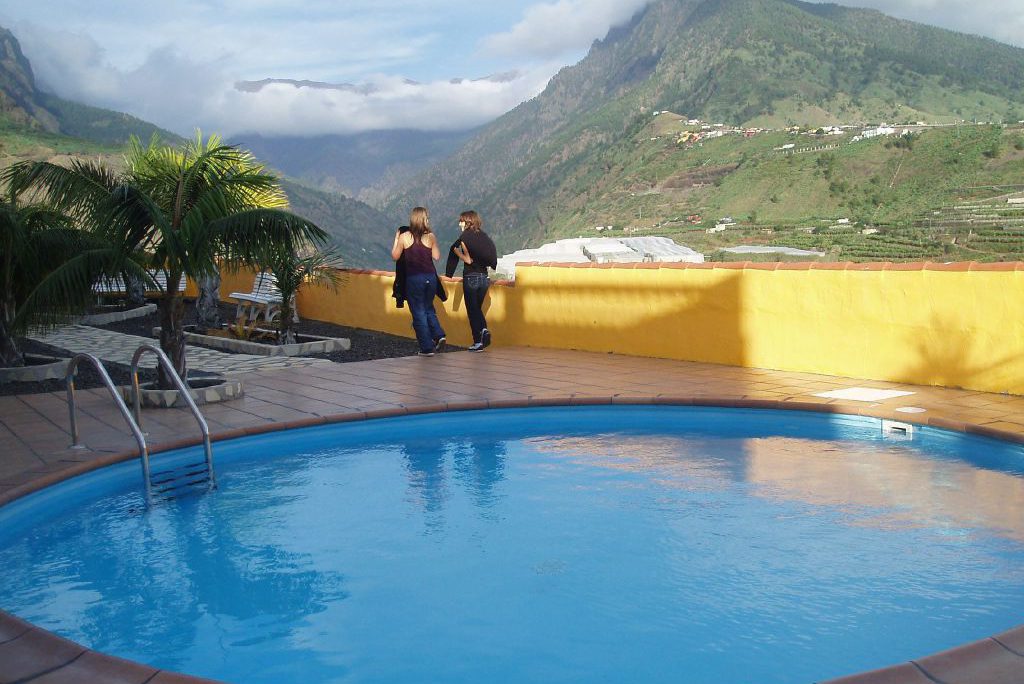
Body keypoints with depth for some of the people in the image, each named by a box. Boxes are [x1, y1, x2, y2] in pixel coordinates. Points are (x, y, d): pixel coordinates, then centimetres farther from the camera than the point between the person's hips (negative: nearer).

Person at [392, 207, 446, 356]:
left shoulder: (404, 237, -6)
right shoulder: (430, 237, -3)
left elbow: (395, 256, 3)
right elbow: (437, 257, 4)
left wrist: (396, 239, 13)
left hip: (413, 278, -2)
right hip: (430, 277, 2)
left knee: (419, 313, 6)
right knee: (429, 309, 23)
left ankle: (427, 347, 5)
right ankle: (439, 335, 5)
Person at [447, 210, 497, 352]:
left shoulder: (465, 236, -8)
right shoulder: (483, 236, 8)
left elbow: (468, 259, -13)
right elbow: (490, 258, 6)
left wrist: (455, 251, -2)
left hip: (471, 277, -6)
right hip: (484, 276, 6)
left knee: (472, 309, 3)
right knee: (478, 308, 18)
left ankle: (478, 341, 2)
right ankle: (484, 330, -5)